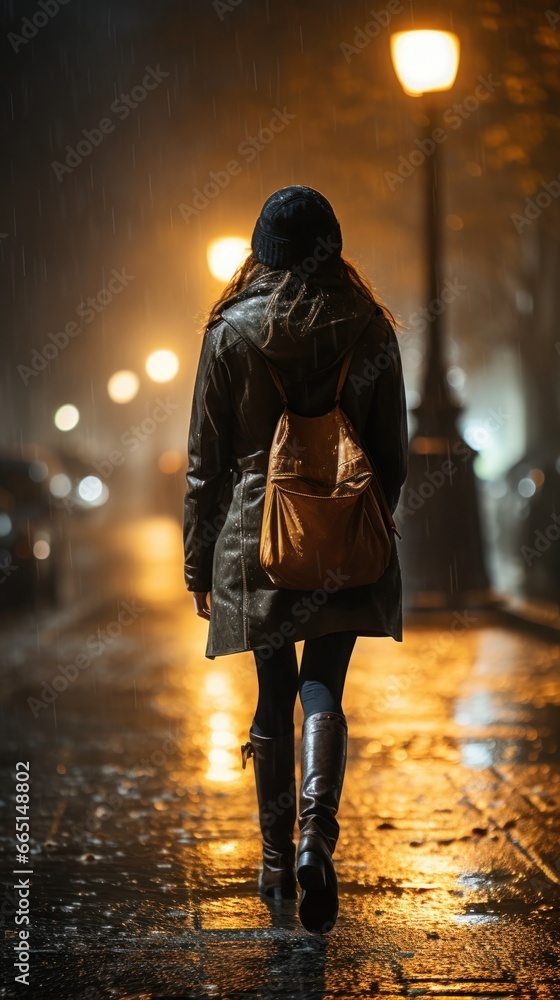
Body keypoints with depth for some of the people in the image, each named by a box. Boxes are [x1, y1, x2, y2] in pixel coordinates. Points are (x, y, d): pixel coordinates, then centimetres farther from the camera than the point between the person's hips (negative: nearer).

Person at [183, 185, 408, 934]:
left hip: (256, 538, 0)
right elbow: (393, 453, 4)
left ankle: (277, 859, 20)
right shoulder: (369, 330, -1)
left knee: (274, 697, 12)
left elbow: (206, 459, -1)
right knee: (324, 689, 3)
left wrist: (199, 562, 8)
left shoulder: (230, 331, -3)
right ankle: (317, 836, -20)